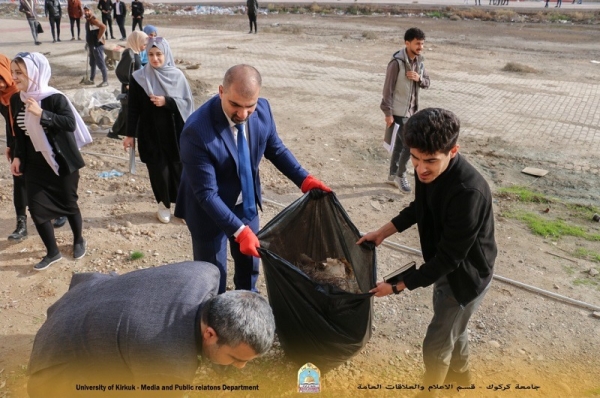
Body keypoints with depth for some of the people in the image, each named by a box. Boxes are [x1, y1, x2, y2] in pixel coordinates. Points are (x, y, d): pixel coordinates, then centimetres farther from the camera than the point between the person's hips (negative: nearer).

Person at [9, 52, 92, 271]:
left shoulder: (54, 98, -16)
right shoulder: (16, 100, 2)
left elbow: (70, 123, -26)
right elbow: (18, 132, 12)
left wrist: (41, 114, -31)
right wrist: (18, 156, 9)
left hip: (62, 162, -5)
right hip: (34, 165, 5)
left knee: (68, 203, 10)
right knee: (36, 208, 3)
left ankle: (78, 241, 35)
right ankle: (52, 252, 21)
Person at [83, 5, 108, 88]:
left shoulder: (93, 19, -16)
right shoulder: (88, 20, 15)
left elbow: (103, 27, -31)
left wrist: (99, 38, -22)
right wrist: (88, 46, 21)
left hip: (97, 45, -11)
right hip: (91, 45, 11)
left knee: (100, 63, -8)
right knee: (92, 63, 17)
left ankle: (105, 81, -5)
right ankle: (91, 80, 28)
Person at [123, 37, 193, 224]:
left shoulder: (177, 76, -2)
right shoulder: (139, 78, -3)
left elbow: (188, 102, -4)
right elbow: (134, 109, 0)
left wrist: (167, 101, -19)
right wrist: (130, 134, -1)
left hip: (174, 132, 0)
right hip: (151, 133, 0)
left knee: (178, 168, 4)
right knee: (158, 170, 4)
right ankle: (164, 205, 23)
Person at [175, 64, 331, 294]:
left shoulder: (262, 110, -16)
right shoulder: (197, 132, -33)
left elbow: (275, 149, 2)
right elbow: (207, 193, -30)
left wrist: (304, 180, -8)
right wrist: (240, 231, -35)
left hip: (247, 204, 6)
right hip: (209, 210, -6)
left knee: (249, 265, 26)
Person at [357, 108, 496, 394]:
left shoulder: (468, 193, -39)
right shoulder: (428, 170, -15)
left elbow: (448, 257, -30)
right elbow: (418, 208, 7)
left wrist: (399, 286, -24)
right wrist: (383, 232, 0)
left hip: (466, 274, -8)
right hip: (446, 266, 8)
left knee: (436, 343, 9)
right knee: (452, 327, 30)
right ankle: (460, 374, 57)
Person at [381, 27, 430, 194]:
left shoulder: (419, 61, 5)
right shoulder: (397, 62, -18)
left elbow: (427, 82, 14)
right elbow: (388, 89, -17)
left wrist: (419, 78, -10)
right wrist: (388, 113, -18)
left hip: (411, 110, 7)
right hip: (398, 111, -7)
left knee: (400, 144, 15)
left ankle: (393, 175, 29)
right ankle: (401, 175, 13)